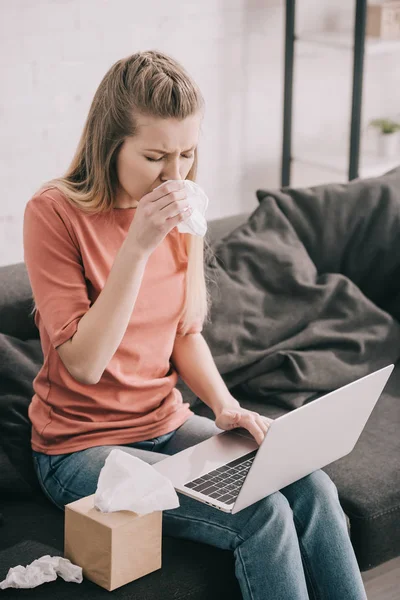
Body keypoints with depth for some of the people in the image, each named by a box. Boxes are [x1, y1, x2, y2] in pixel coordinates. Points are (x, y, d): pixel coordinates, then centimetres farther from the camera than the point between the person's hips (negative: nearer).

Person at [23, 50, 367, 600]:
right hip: (82, 447, -6)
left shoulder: (181, 210, 2)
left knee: (313, 489, -16)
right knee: (262, 516, -23)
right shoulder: (54, 212, -16)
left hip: (167, 426, 6)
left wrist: (225, 405, -7)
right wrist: (138, 245, -28)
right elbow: (84, 363, -22)